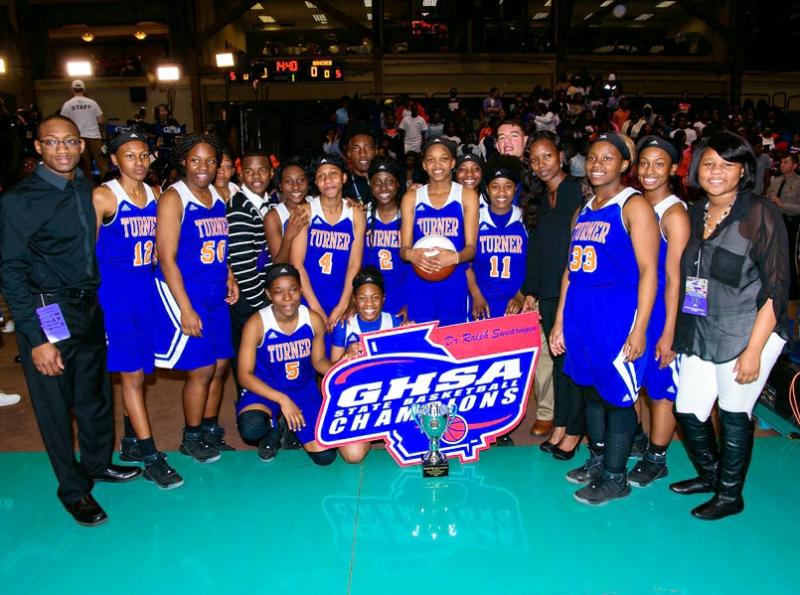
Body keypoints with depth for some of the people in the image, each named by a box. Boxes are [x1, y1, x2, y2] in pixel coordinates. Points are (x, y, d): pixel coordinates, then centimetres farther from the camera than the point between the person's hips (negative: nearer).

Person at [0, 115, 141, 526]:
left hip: (90, 308, 5)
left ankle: (97, 464, 41)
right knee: (55, 405, 8)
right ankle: (73, 489, 26)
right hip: (48, 316, -5)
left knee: (96, 395, 18)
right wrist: (37, 338, -16)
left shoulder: (88, 190, 5)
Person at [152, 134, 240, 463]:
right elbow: (166, 257, -15)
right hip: (184, 292, -7)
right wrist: (185, 309, -18)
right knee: (201, 369, -1)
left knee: (220, 365, 11)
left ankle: (210, 431, 29)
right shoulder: (173, 198, -11)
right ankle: (191, 439, 19)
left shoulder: (218, 197, 10)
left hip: (216, 293, 7)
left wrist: (228, 275, 6)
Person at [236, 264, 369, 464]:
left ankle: (292, 430, 25)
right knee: (251, 429, -36)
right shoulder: (257, 324, -19)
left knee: (325, 456, -6)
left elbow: (319, 361, 3)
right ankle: (272, 432, 3)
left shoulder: (314, 320, -10)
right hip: (264, 390, -2)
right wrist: (281, 399, -27)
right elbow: (245, 375, -17)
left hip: (304, 390, 3)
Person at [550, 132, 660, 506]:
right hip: (581, 313, 7)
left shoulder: (634, 206, -6)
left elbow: (648, 271, -11)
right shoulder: (584, 211, 15)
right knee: (590, 390, 16)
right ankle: (598, 459, 33)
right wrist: (559, 321, 15)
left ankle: (614, 478, 16)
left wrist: (639, 329, -16)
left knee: (617, 396, 2)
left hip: (617, 314, -7)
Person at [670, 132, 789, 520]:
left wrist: (754, 349, -17)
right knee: (688, 411, 12)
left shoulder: (761, 214, -11)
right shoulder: (695, 214, 8)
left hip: (746, 334, -6)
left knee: (734, 415, 5)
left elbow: (776, 287, -13)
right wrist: (673, 333, 10)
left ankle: (730, 495, 27)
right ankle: (709, 475, 38)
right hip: (698, 334, 6)